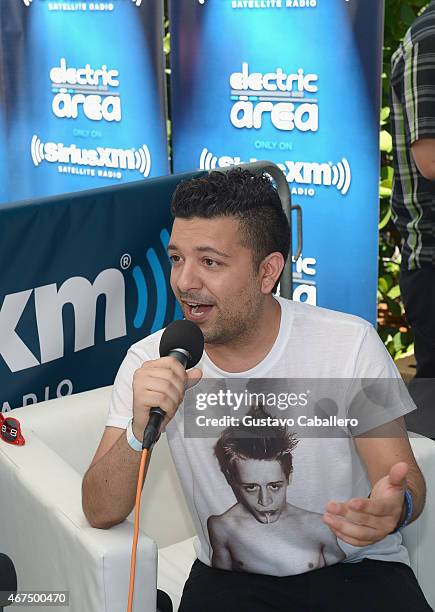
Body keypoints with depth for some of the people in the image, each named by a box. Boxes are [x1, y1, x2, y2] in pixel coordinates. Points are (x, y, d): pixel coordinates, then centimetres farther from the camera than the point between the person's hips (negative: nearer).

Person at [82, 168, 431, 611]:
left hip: (357, 569, 0)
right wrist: (140, 432, -29)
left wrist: (394, 507, -31)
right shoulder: (151, 364, -7)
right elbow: (101, 514, -9)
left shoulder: (351, 343, -10)